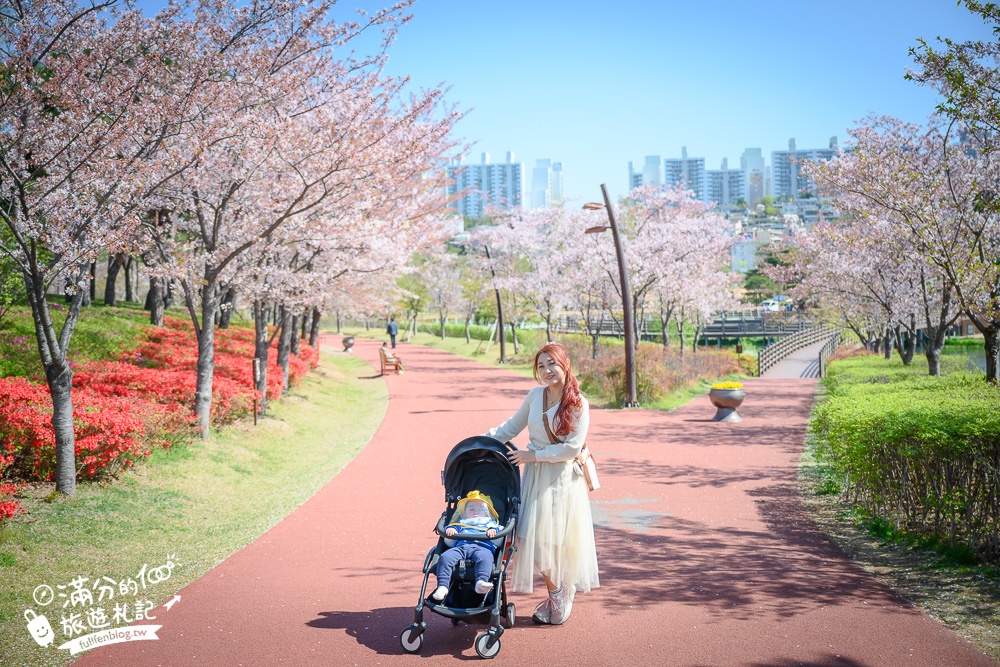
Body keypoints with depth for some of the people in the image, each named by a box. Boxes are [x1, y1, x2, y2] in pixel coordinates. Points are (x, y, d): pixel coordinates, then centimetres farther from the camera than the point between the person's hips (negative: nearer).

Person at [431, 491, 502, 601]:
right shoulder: (461, 524, 42)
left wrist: (492, 530, -7)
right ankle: (442, 586, -38)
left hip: (482, 547, -2)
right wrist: (450, 529, 0)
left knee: (484, 557, -40)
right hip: (461, 546, 2)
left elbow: (499, 529, 17)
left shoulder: (489, 524, 37)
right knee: (445, 557, -29)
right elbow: (452, 527, 25)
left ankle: (481, 582, -60)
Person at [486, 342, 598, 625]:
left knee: (561, 539, 1)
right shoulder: (535, 396, 3)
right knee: (538, 538, 3)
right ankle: (554, 595, 17)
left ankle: (565, 595, 19)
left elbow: (572, 447, -15)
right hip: (535, 476, 4)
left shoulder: (578, 404, -10)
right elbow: (513, 425, 17)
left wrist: (533, 455, -14)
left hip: (563, 478, -4)